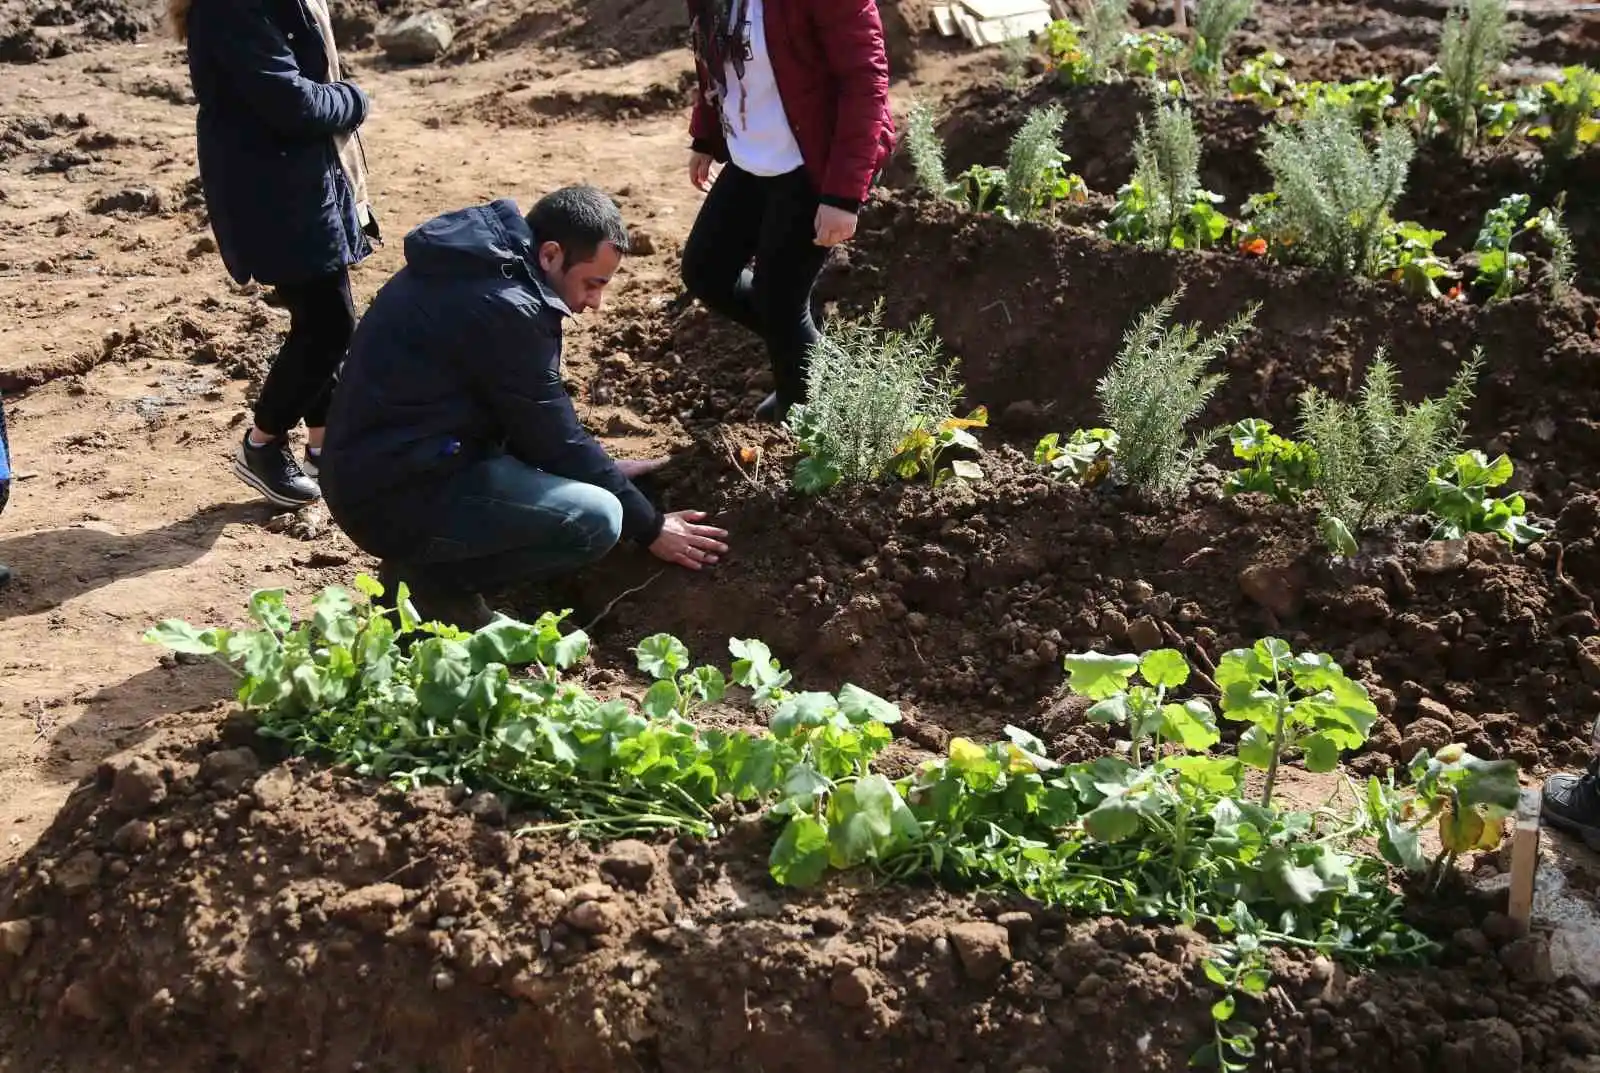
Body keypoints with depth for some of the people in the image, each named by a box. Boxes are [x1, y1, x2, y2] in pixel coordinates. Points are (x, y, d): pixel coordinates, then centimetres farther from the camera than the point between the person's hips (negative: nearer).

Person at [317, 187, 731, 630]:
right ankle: (431, 583, -4)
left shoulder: (480, 264, 9)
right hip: (394, 495, -10)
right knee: (597, 518, -19)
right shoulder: (504, 308, -20)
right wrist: (649, 527, -2)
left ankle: (426, 562, 10)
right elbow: (556, 442, -12)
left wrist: (605, 470, 21)